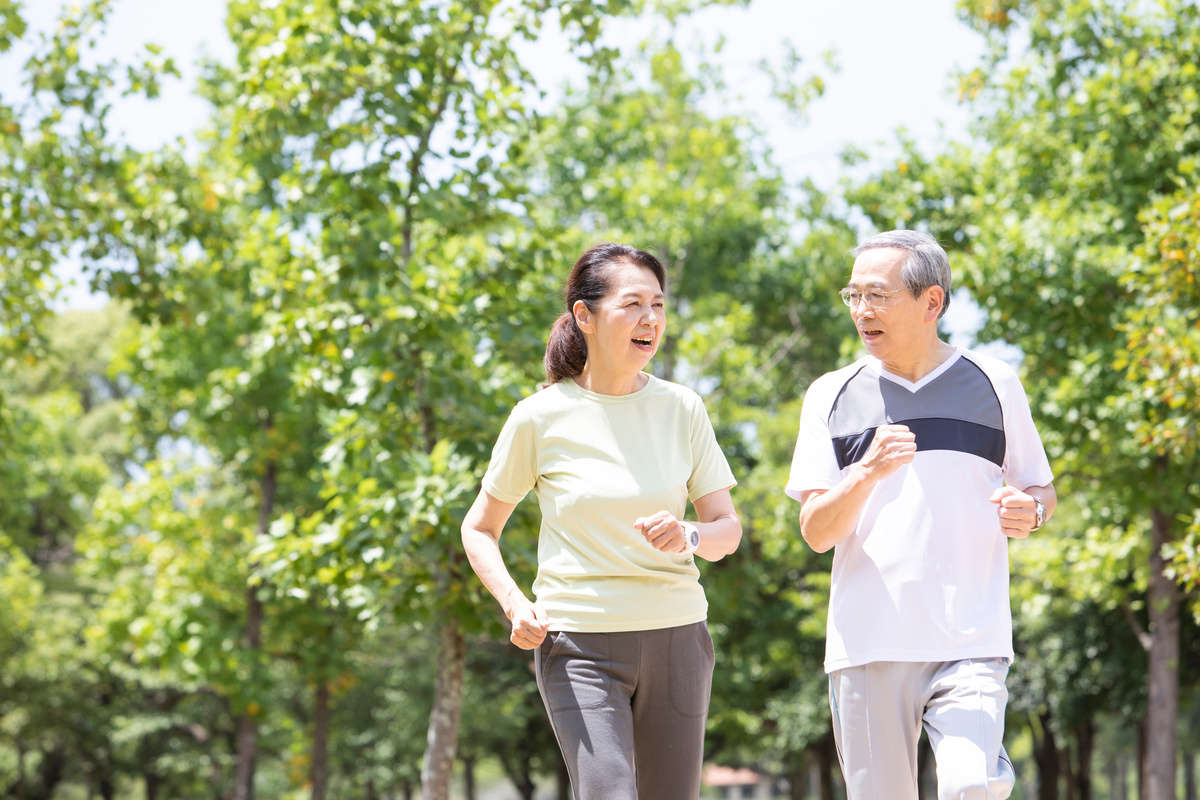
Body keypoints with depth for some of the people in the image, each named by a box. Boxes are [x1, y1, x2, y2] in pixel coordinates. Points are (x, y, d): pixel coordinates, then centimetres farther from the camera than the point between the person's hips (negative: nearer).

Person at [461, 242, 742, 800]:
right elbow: (478, 529, 8)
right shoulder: (541, 418, -3)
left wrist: (689, 538, -15)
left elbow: (728, 528, 8)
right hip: (580, 644, -3)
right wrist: (515, 605, -10)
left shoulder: (682, 408, 4)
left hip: (676, 635, 3)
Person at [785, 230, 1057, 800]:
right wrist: (868, 473, -17)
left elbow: (1042, 490, 19)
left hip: (971, 644, -1)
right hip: (866, 644, 2)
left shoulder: (992, 383, 9)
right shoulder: (832, 395, 9)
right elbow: (816, 531, 2)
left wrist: (1030, 510, -5)